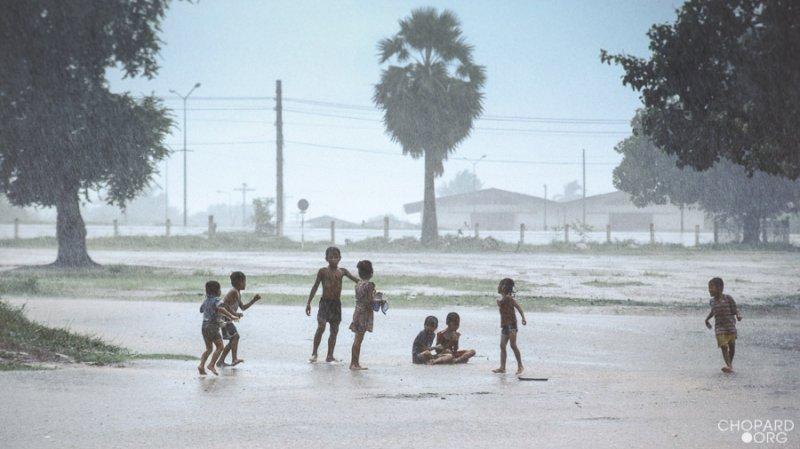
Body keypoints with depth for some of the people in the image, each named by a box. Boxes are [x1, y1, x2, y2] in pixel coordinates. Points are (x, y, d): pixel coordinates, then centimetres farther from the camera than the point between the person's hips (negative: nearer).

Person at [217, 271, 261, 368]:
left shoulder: (238, 294, 18)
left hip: (228, 319, 10)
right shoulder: (233, 292, -14)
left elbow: (243, 307, 26)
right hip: (223, 318, -10)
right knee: (235, 336, -19)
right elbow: (224, 303, -25)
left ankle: (221, 361, 14)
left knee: (233, 340, 12)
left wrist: (254, 300, 16)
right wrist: (234, 313, -23)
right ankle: (234, 359, -29)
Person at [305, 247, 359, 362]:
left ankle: (330, 356, 13)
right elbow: (315, 287, 1)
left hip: (336, 304, 4)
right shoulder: (323, 271, -1)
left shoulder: (342, 271, 8)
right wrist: (308, 303, -1)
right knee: (321, 327, -18)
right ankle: (314, 353, -6)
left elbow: (354, 279, 2)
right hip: (325, 302, -4)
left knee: (334, 330, 5)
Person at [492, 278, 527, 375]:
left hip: (511, 323, -9)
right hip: (504, 325, 9)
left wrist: (523, 318, -20)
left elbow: (518, 307, -14)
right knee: (502, 346, 4)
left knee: (513, 345, -10)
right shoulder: (499, 300, 15)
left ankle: (520, 366, -5)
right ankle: (502, 367, 4)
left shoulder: (508, 298, -9)